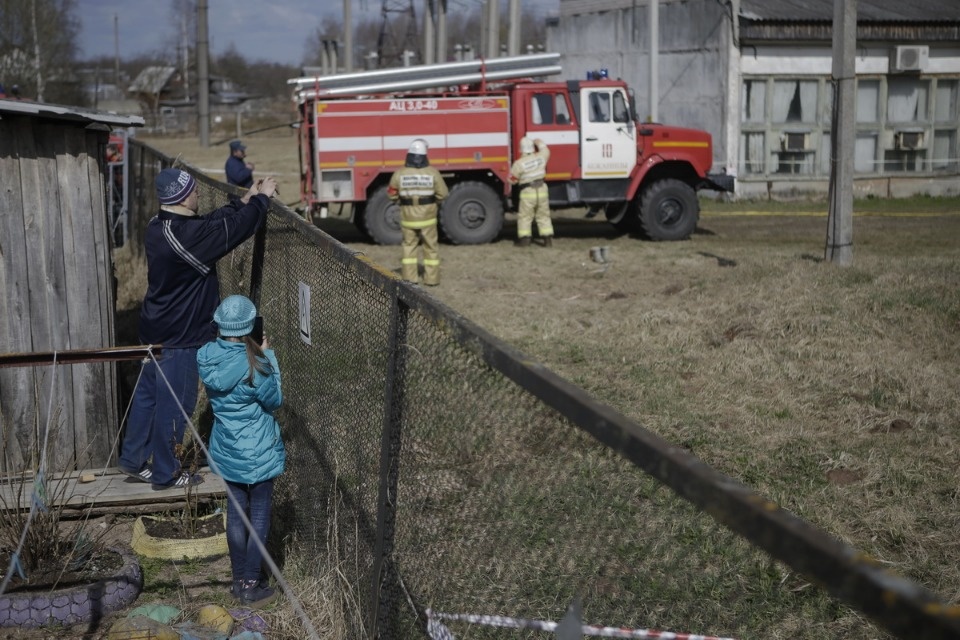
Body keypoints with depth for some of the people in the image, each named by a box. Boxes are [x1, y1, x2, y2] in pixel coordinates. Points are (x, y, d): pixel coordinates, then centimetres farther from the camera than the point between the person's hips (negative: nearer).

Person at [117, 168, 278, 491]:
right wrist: (261, 198, -5)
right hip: (180, 339, -9)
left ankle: (133, 460, 31)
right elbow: (236, 228, -20)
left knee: (148, 394, 19)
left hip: (156, 331, 9)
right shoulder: (186, 235, -27)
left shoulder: (159, 227, 2)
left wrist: (244, 201, 15)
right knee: (174, 405, 4)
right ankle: (165, 473, 17)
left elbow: (212, 222, 14)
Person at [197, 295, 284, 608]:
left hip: (226, 451, 6)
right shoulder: (253, 364, -25)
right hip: (257, 453, -6)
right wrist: (269, 356, -6)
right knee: (259, 516, 8)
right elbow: (274, 400, -10)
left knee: (236, 513, 17)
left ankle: (238, 580, 28)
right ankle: (251, 587, 14)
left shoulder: (207, 357, -7)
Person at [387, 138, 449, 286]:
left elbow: (392, 195, 0)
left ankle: (409, 278, 14)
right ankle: (431, 278, 15)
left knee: (409, 247, 15)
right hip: (427, 218, -1)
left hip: (408, 218, 1)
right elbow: (442, 194, -5)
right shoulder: (432, 173, -12)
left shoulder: (400, 174, -9)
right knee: (431, 248, 12)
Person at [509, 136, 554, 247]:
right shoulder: (541, 157, -2)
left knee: (525, 217, 7)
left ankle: (524, 239, 5)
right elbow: (544, 148, 21)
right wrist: (538, 141, 38)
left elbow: (512, 180, -4)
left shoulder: (519, 163, -14)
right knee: (543, 216, 12)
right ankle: (548, 239, 9)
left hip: (527, 192, -4)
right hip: (542, 190, 4)